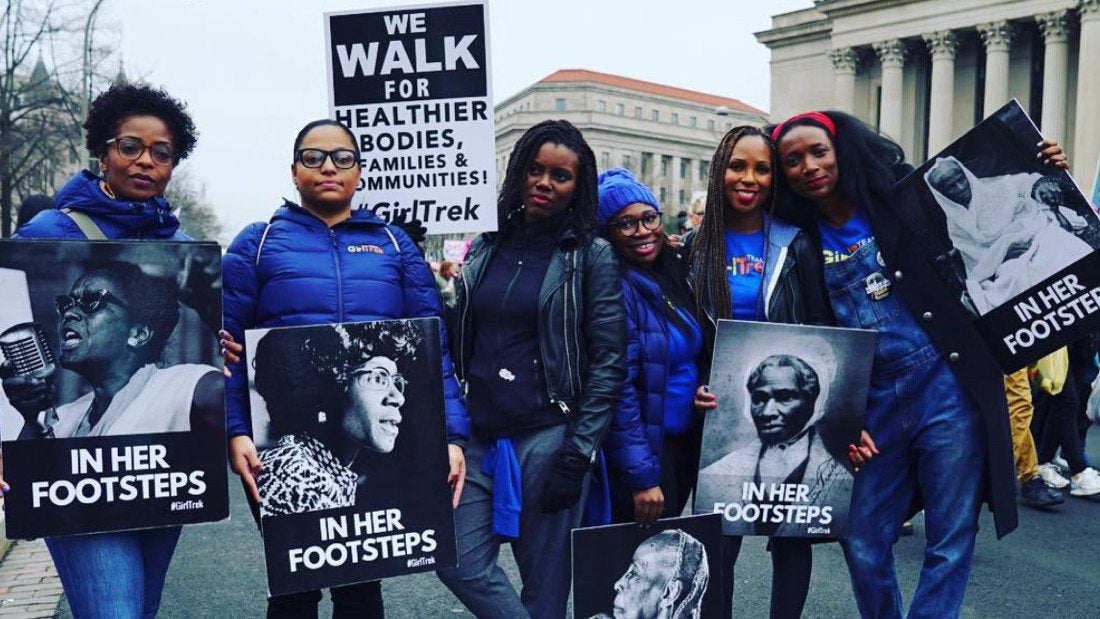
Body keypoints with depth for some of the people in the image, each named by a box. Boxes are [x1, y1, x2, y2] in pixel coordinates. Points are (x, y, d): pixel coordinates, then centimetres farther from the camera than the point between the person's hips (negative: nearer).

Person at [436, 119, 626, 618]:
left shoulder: (592, 255, -2)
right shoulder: (486, 249, 11)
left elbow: (608, 362, -7)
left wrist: (577, 454, -12)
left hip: (547, 436, -4)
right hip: (480, 437, 5)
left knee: (545, 579, 5)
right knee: (458, 560, 1)